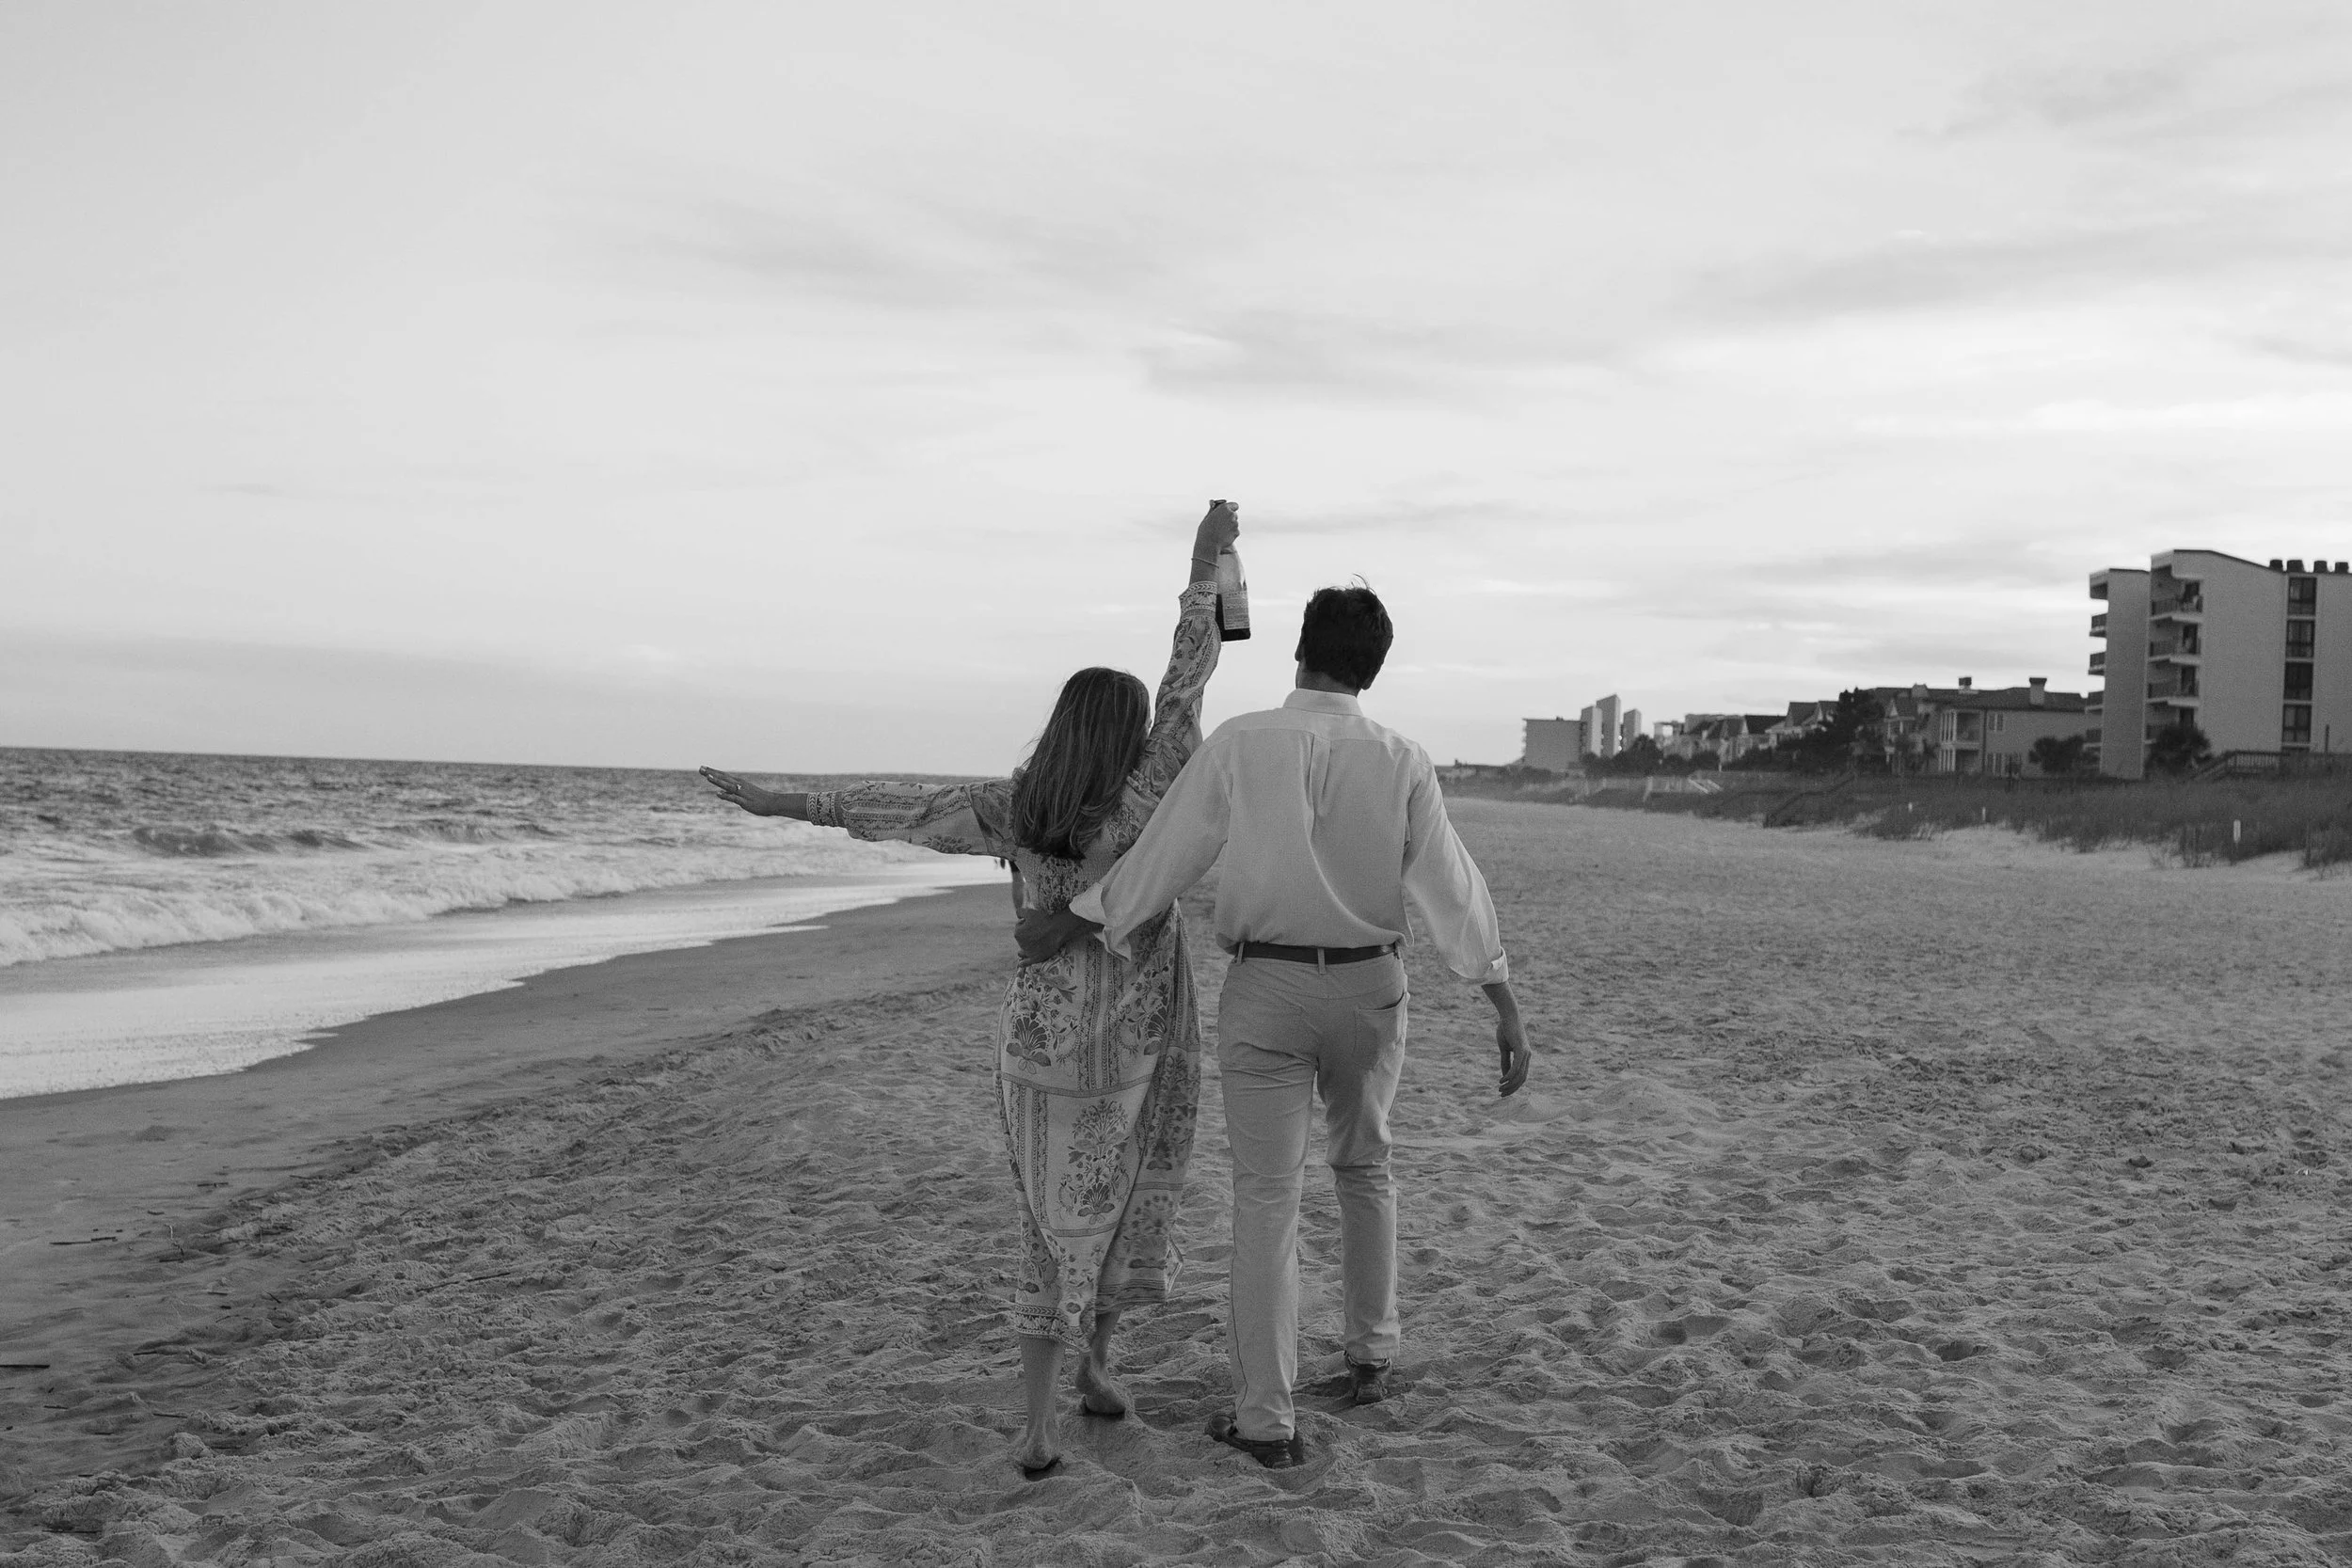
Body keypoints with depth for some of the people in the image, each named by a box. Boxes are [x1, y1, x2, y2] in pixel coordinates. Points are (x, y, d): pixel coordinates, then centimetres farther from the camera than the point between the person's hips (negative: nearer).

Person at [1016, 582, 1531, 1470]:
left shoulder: (1237, 744, -12)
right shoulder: (1401, 764, -8)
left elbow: (1165, 858, -12)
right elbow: (1452, 889, -11)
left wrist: (1072, 922, 0)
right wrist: (1507, 1008, -9)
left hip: (1265, 993, -2)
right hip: (1368, 990, 2)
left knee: (1266, 1198, 3)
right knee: (1363, 1169, 25)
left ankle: (1266, 1422, 3)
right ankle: (1370, 1357, 32)